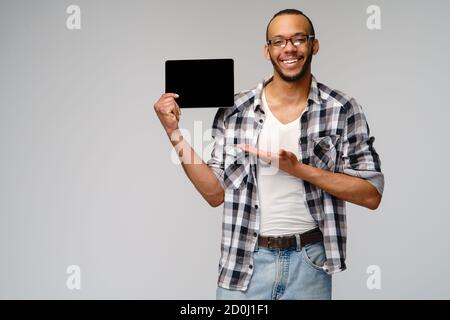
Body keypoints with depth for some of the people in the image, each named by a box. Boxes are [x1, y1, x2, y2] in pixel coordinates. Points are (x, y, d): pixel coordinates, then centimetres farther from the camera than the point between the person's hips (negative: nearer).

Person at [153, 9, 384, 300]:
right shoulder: (234, 111, -2)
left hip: (309, 262, 0)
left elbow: (372, 195, -7)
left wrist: (300, 169, -18)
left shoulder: (343, 110, -6)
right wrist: (174, 133, -7)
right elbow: (216, 192, 1)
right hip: (244, 262, 1)